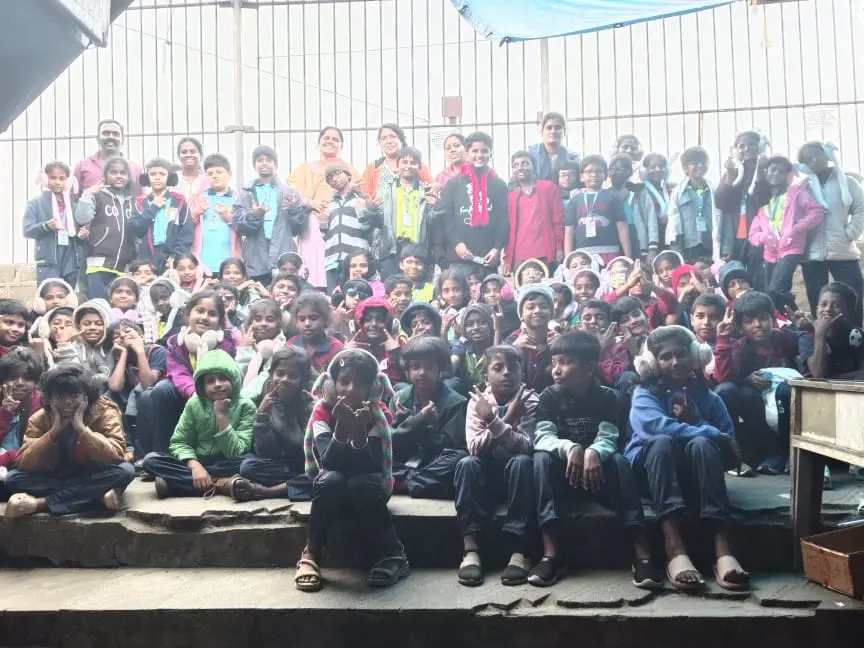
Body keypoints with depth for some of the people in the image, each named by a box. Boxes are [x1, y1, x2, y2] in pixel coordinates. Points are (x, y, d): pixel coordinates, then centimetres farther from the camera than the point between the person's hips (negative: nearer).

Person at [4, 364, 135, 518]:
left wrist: (80, 427, -29)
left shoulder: (105, 412, -13)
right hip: (55, 478, 3)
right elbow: (23, 463, -14)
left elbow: (116, 456, -26)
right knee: (12, 478, -21)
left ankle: (39, 503, -28)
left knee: (125, 470, -32)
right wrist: (54, 430, -23)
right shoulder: (39, 419, -4)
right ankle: (99, 497, -28)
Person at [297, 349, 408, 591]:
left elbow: (373, 468, -25)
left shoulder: (378, 413, -16)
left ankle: (394, 555, -17)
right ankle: (311, 554, -15)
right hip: (334, 490, 1)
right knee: (330, 479, -33)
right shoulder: (323, 411, -15)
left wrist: (360, 430, -40)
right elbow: (328, 463, -27)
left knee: (362, 483, -34)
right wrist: (341, 426, -42)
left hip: (368, 489, 0)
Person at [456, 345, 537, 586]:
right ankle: (471, 549, -29)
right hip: (486, 475, 2)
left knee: (522, 462, -33)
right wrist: (506, 421, -28)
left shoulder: (530, 401, -9)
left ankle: (519, 550, -31)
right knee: (467, 464, -29)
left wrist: (494, 423, -35)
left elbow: (526, 446, -22)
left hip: (516, 474, -1)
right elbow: (475, 447, -16)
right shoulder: (477, 401, -5)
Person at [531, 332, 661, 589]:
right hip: (562, 474, 0)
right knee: (541, 458, -30)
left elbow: (608, 439, -17)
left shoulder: (606, 397, -4)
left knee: (618, 461, -30)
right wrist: (570, 448, -39)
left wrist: (593, 453, -41)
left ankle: (642, 555, -35)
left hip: (597, 471, 0)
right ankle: (551, 553, -38)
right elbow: (542, 438, -18)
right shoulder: (549, 396, -4)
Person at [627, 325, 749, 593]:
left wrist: (695, 423, -11)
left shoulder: (709, 398, 10)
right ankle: (675, 550, -50)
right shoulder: (645, 394, 2)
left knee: (701, 444, -30)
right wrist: (714, 434, -21)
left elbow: (733, 456, 2)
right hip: (649, 472, -2)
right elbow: (656, 427, -23)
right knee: (662, 441, -34)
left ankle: (723, 550, -44)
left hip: (692, 477, 2)